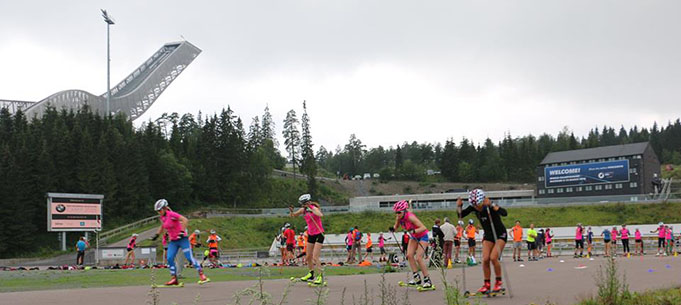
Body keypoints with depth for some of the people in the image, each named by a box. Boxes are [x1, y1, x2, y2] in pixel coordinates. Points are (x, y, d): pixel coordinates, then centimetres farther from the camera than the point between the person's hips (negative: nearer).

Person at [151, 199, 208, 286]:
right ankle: (174, 279, 0)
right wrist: (157, 235, 22)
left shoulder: (171, 214, -18)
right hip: (173, 241, 7)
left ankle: (201, 275, 0)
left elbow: (185, 220, -26)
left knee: (189, 257, -10)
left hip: (182, 239, -7)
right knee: (170, 258, -6)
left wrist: (182, 232, -31)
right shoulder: (162, 217, 6)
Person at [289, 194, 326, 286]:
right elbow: (293, 215, 9)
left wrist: (311, 210, -43)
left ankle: (320, 276, -8)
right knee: (308, 257, 14)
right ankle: (311, 274, 31)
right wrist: (291, 211, -12)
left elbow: (321, 215, -39)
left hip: (319, 234, -8)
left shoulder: (314, 208, -18)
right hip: (311, 235, 8)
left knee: (315, 257, -14)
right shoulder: (303, 210, 1)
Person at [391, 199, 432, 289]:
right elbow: (396, 226, 8)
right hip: (413, 237, 7)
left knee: (418, 258, -15)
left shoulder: (410, 217, -32)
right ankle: (416, 277, -2)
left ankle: (427, 280, -7)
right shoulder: (399, 218, -11)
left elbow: (423, 228, -35)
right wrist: (393, 228, -15)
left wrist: (413, 231, -50)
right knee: (409, 255, -8)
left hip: (422, 236, -7)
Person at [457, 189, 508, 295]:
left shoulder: (489, 206, -26)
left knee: (493, 257, -18)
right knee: (485, 259, -7)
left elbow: (504, 213, -43)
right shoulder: (473, 208, -10)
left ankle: (498, 282, -1)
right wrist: (459, 207, -18)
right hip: (488, 235, 5)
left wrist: (491, 205, -50)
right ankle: (486, 285, 3)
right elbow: (461, 216, -1)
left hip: (500, 234, -5)